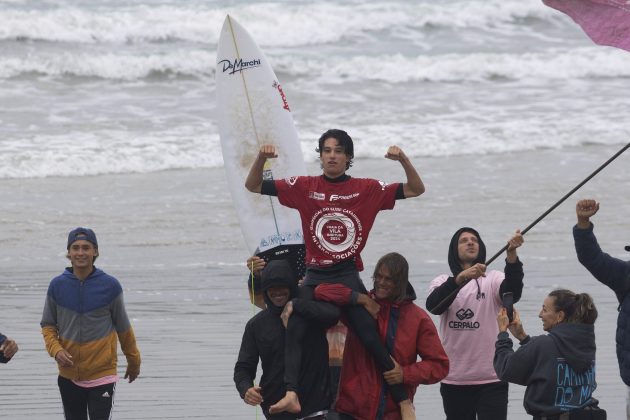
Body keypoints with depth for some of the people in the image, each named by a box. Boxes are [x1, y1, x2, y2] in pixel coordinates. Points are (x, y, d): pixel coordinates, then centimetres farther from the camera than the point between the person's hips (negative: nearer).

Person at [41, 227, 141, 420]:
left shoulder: (110, 285, -7)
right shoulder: (57, 286, -2)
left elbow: (123, 327, 5)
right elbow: (48, 325, 8)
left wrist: (133, 361, 16)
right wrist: (56, 350, -11)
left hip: (102, 375, -3)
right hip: (69, 376, 3)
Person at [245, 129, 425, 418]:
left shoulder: (366, 189, 4)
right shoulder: (304, 187, 6)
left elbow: (415, 190, 6)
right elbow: (253, 186, 8)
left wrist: (403, 160, -11)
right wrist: (261, 159, -11)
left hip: (349, 277, -1)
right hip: (315, 277, 1)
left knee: (372, 339, -8)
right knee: (294, 331, -22)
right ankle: (291, 395, -32)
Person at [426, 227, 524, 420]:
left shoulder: (492, 279, 3)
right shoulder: (443, 282, 6)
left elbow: (512, 292, -20)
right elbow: (433, 305, -16)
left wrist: (512, 255, -38)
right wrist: (460, 278, -35)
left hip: (492, 378, -2)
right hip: (454, 380, 2)